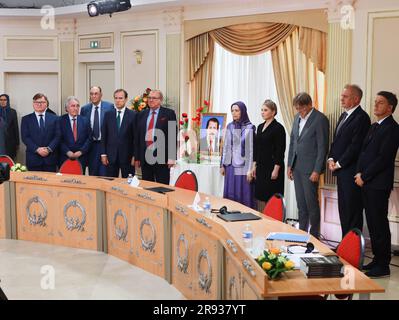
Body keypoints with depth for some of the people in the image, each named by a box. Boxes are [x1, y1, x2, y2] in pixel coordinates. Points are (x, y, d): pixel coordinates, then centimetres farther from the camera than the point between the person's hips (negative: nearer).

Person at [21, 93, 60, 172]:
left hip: (50, 158, 1)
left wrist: (49, 148, -12)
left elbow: (57, 136, 3)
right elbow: (25, 137, -1)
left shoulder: (54, 118, 10)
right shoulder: (26, 119, 7)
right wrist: (37, 149, -13)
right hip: (33, 159, -1)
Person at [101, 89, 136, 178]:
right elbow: (104, 135, 8)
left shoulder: (133, 115, -2)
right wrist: (103, 154, 2)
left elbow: (136, 137, -2)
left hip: (127, 155, -2)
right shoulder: (108, 114, 7)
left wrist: (135, 156, -6)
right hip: (111, 155, 2)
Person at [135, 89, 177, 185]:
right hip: (145, 157, 4)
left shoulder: (169, 113, 0)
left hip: (162, 157, -4)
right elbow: (138, 136, 13)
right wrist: (137, 157, 8)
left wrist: (172, 157, -12)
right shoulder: (142, 114, 13)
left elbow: (173, 136, -5)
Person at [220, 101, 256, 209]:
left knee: (244, 195, -1)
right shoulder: (229, 126, 8)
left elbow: (251, 149, -7)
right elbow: (226, 147, 13)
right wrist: (223, 165, 11)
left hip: (243, 167, -5)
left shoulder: (249, 128, -6)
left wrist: (250, 169, -10)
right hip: (231, 165, 5)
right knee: (230, 194, 7)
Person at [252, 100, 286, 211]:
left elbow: (280, 150, -14)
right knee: (260, 196, 9)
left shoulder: (278, 128, -10)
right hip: (261, 167, 8)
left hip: (272, 167, -8)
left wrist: (276, 169, -18)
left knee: (271, 197, -4)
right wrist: (254, 165, 13)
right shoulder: (260, 127, 13)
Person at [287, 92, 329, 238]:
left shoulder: (320, 119, -10)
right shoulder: (297, 118, 12)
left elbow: (322, 147, -12)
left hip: (310, 168, -7)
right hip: (296, 166, 7)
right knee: (301, 203, 12)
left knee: (312, 203, -1)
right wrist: (289, 165, 13)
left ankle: (314, 235, 10)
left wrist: (317, 170, -15)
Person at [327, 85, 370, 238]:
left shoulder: (361, 117, -13)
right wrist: (331, 159, 4)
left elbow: (355, 146, -18)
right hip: (341, 170, 9)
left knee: (352, 210, -3)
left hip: (351, 171, -9)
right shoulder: (344, 116, 17)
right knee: (343, 209, 13)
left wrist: (339, 163, -13)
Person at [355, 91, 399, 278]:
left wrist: (364, 176, -12)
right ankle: (377, 259, 22)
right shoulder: (374, 127, 18)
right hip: (367, 183, 9)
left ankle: (383, 266, 3)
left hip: (379, 184, -9)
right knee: (372, 222, 13)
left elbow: (383, 158, -17)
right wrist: (359, 174, 4)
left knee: (379, 223, -4)